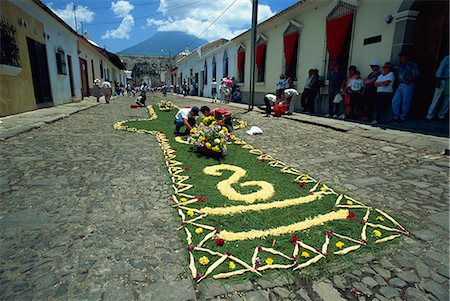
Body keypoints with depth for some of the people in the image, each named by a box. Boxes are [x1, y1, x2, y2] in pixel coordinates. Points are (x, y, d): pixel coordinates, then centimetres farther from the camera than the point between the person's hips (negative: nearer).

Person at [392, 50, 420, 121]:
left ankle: (403, 117, 1)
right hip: (400, 85, 7)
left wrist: (410, 80, -13)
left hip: (407, 85, -7)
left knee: (405, 102, -4)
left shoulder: (411, 64, 2)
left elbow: (416, 73, -8)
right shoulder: (401, 65, 22)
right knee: (395, 101, -1)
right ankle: (396, 116, 6)